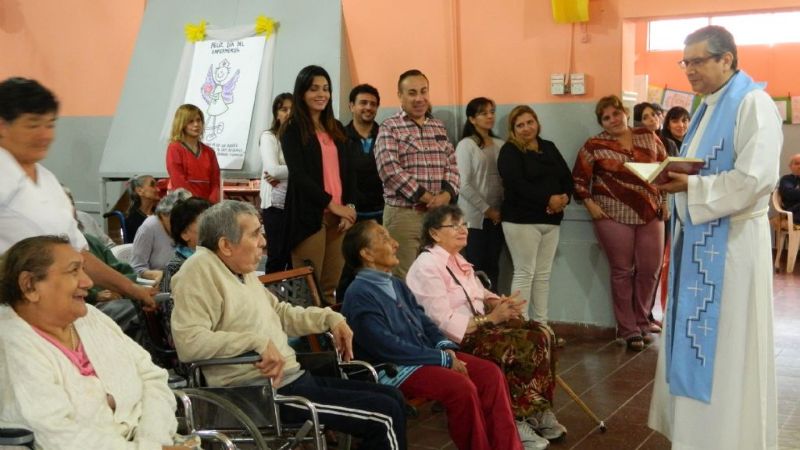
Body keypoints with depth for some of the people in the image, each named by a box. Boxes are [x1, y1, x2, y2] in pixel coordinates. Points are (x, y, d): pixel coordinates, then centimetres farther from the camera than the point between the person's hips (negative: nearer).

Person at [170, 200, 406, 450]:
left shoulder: (242, 270, 14)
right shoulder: (200, 270, -15)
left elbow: (280, 312, 27)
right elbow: (188, 341, -26)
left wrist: (329, 318, 13)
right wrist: (258, 341, -29)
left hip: (294, 379, 10)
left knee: (392, 397, 12)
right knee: (385, 414, -11)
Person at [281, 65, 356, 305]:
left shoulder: (337, 128, 16)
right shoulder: (293, 129, -1)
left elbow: (347, 171, 14)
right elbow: (298, 174, -9)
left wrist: (349, 206, -1)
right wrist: (331, 203, -12)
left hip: (340, 214, 5)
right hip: (310, 214, -5)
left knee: (332, 286, 6)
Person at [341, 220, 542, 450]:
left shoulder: (396, 284, 15)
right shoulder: (359, 295, -14)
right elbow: (388, 347, -20)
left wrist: (445, 347, -4)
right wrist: (443, 359, -18)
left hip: (424, 356, 9)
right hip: (393, 369, -9)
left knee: (491, 373, -8)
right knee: (462, 387, -28)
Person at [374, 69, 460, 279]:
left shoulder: (439, 127, 16)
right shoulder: (390, 128, -2)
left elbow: (452, 166, 12)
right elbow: (390, 170, -14)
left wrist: (446, 194, -8)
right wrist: (426, 196, -15)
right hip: (403, 214, -5)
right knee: (404, 279, -3)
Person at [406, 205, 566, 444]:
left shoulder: (457, 259, 15)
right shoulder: (427, 267, -15)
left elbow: (478, 295, 20)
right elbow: (444, 323, -21)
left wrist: (500, 303, -4)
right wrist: (491, 318, -20)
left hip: (479, 326, 9)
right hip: (455, 340, -9)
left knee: (542, 334, -9)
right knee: (526, 345, -22)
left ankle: (537, 410, -5)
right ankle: (524, 415, -3)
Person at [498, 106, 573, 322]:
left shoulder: (549, 147, 17)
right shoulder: (509, 151, -3)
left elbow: (567, 177, 12)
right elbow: (517, 184, -18)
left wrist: (564, 198, -9)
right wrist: (548, 199, -20)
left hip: (551, 219, 6)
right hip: (521, 220, -6)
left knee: (543, 274, 8)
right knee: (524, 273, -6)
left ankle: (542, 323, 12)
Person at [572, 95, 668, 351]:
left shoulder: (649, 138, 8)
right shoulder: (595, 146, -2)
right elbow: (579, 179, 1)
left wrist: (666, 201, 9)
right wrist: (590, 205, -8)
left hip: (651, 214, 3)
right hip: (613, 215, -3)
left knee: (650, 270, 5)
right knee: (622, 272, 2)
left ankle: (641, 322, 23)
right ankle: (628, 329, 12)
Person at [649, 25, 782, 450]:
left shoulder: (753, 104, -13)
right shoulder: (707, 107, 15)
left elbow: (755, 178, -23)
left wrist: (690, 186, -21)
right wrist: (673, 177, 2)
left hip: (731, 240, -9)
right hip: (697, 235, 9)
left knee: (727, 344, -1)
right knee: (695, 338, 13)